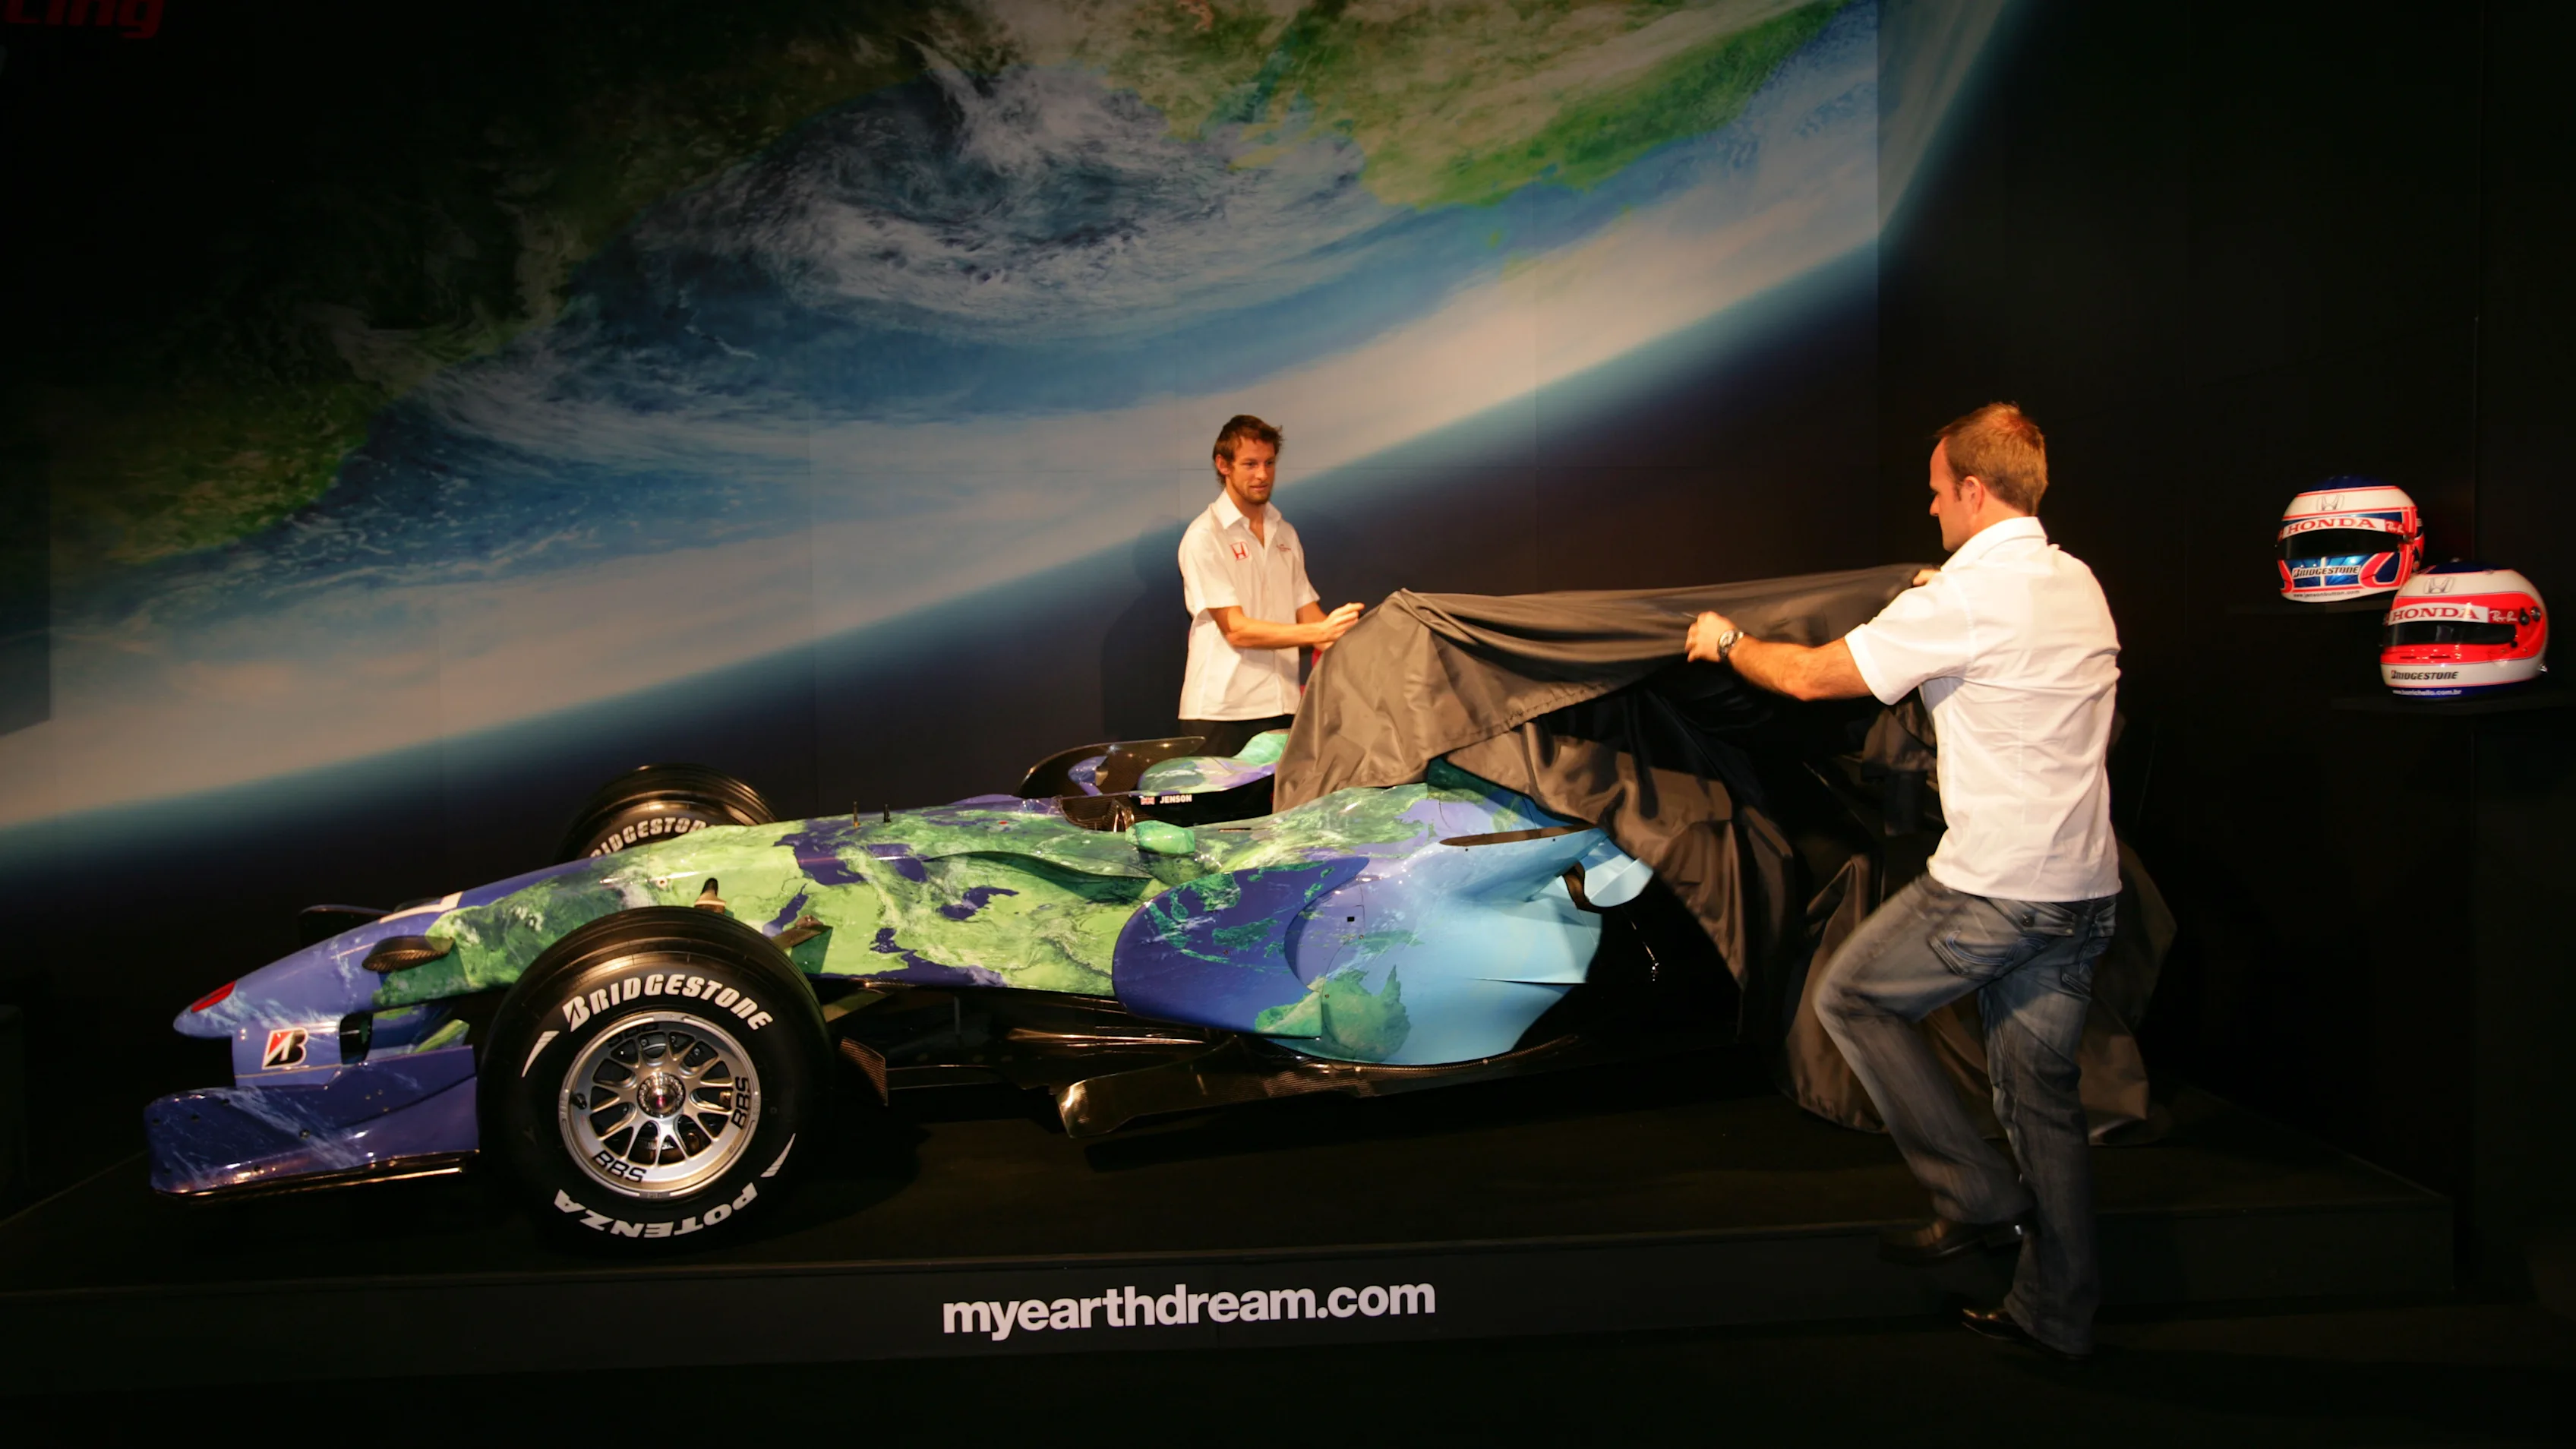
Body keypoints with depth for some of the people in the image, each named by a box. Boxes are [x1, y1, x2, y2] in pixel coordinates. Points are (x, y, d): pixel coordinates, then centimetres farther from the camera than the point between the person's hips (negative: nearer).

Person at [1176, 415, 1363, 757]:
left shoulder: (1284, 534, 13)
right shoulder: (1204, 536, -7)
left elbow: (1307, 614, 10)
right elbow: (1236, 630, -15)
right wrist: (1321, 632, -23)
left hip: (1281, 706, 5)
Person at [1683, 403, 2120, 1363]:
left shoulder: (1964, 595, -13)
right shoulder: (2078, 585, 11)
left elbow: (1815, 677, -7)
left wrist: (1728, 643, 10)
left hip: (1994, 887, -8)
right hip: (2084, 888, 8)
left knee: (1851, 998, 11)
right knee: (2041, 1088, 14)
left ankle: (1977, 1197, 9)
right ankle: (2057, 1312, 21)